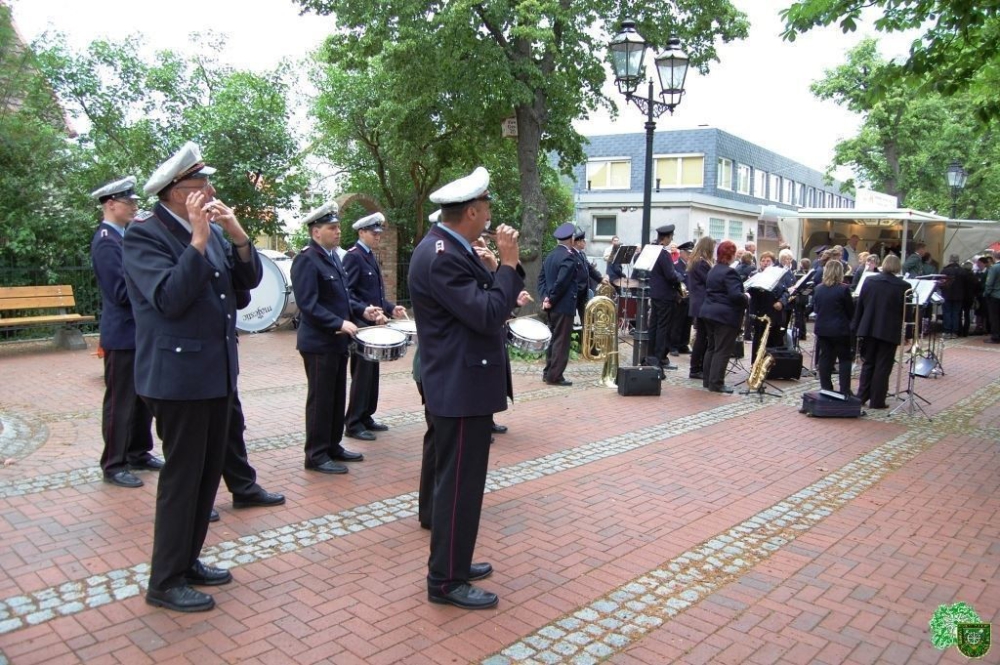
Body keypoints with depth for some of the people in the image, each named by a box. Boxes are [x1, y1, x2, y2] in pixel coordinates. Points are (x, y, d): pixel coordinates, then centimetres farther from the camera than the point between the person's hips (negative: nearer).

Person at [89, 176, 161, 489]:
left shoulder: (124, 236, 12)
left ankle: (139, 453, 29)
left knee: (143, 397, 17)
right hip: (122, 334, -9)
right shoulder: (106, 241, -17)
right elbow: (122, 291, -23)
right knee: (120, 401, 1)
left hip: (139, 331, 9)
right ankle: (113, 465, 12)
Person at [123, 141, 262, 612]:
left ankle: (188, 561, 31)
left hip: (217, 371, 8)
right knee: (181, 477, 1)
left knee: (208, 473, 15)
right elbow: (170, 299, -23)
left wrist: (238, 237, -10)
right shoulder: (144, 234, -12)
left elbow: (249, 280, 5)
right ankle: (166, 582, 15)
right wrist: (198, 241, -25)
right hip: (178, 375, -8)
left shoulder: (211, 229, 10)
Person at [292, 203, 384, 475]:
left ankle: (333, 447, 26)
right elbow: (308, 304, -22)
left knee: (337, 398, 15)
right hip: (319, 343, -9)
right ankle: (316, 455, 9)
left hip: (336, 341, 9)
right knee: (320, 399, -1)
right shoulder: (306, 259, -15)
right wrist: (340, 323, -26)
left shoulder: (334, 257, 13)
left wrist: (363, 311, 3)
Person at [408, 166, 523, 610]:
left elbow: (488, 302, 14)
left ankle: (452, 561, 34)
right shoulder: (441, 256, -20)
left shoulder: (450, 248, 12)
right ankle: (446, 581, 13)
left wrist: (506, 265, 3)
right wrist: (507, 263, -15)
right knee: (458, 484, -1)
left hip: (464, 383, 11)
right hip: (460, 388, -11)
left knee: (461, 481, 20)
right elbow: (487, 315, -25)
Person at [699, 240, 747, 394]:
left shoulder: (713, 270, 13)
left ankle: (707, 380, 19)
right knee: (723, 350, -4)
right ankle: (716, 383, -3)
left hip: (709, 312, 9)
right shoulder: (728, 272, -17)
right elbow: (735, 295, -25)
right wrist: (746, 298, -5)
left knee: (712, 347, 15)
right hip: (725, 315, -9)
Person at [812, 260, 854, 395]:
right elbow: (851, 311, -5)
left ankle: (825, 389, 12)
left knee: (825, 358, 9)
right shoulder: (843, 289, -12)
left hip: (822, 329, 5)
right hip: (840, 330, -5)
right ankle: (844, 390, 4)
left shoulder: (818, 289, 3)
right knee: (844, 359, 5)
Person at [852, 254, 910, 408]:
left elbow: (859, 305, 3)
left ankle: (861, 396, 17)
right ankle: (877, 401, 7)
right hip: (889, 331, -3)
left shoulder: (869, 281, 0)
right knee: (883, 367, 3)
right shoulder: (903, 286, -9)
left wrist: (856, 327, 9)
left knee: (868, 363, 15)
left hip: (869, 329, 3)